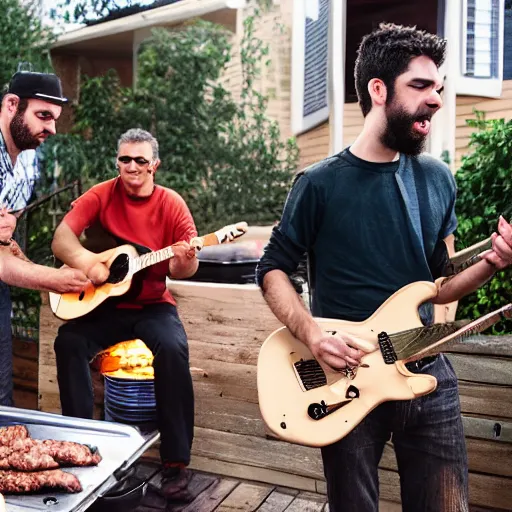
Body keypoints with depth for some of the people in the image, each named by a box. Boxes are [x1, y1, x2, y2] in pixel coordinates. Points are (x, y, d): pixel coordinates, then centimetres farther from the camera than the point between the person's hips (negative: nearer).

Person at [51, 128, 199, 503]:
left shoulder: (172, 204, -5)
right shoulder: (101, 195, -2)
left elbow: (182, 270, -8)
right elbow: (61, 240, -10)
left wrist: (185, 261, -32)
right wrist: (88, 262, -29)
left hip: (153, 305, -1)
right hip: (105, 304, 2)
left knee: (173, 349, -30)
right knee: (69, 342, -25)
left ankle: (176, 463, -19)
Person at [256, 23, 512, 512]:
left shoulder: (437, 179, 3)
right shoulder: (320, 184, -9)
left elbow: (437, 286, 10)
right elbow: (271, 270, -3)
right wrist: (312, 335, -18)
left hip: (428, 375, 4)